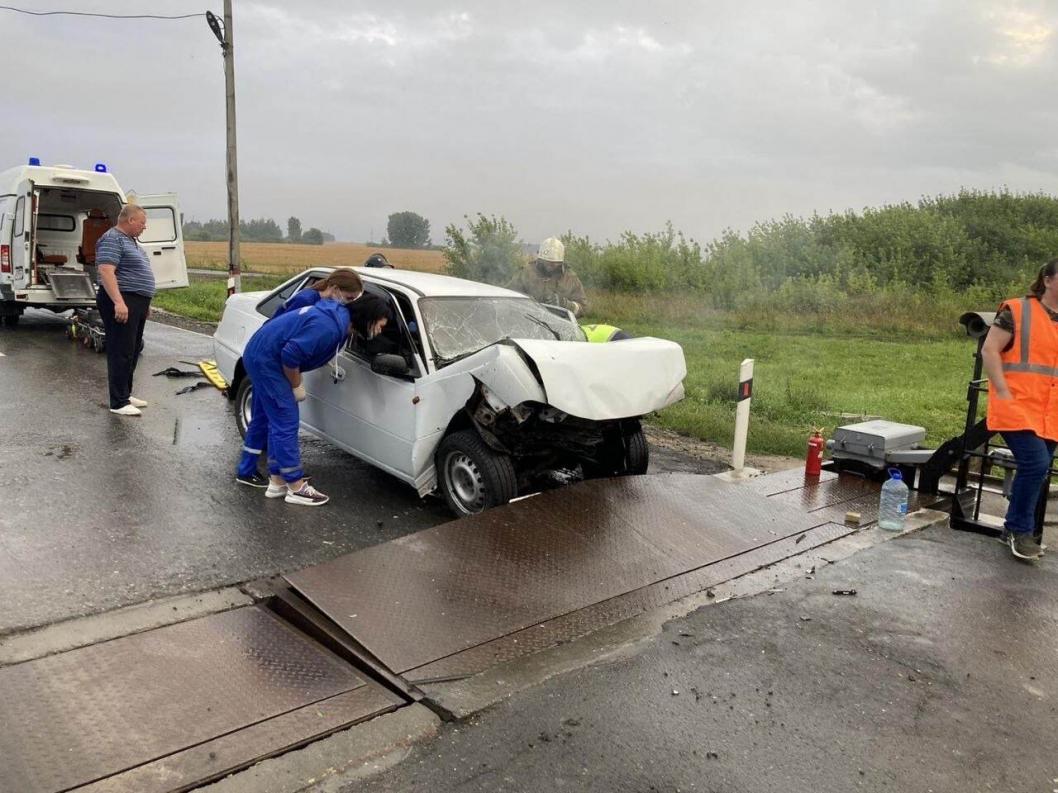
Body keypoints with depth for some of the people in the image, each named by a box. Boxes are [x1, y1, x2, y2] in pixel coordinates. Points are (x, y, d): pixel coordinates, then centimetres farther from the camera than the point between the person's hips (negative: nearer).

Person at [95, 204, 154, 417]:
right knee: (121, 353, -9)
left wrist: (145, 302, 26)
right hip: (122, 303, -10)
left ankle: (125, 393, 26)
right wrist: (118, 302, -30)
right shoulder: (112, 239, -13)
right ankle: (118, 403, -6)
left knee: (133, 351, 16)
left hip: (136, 303, 10)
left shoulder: (130, 240, 19)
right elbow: (106, 271, -23)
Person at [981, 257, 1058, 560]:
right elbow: (989, 350, -8)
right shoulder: (1017, 311, -4)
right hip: (1017, 407, -7)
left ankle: (1016, 529, 23)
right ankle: (1020, 530, 0)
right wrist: (1003, 393, -14)